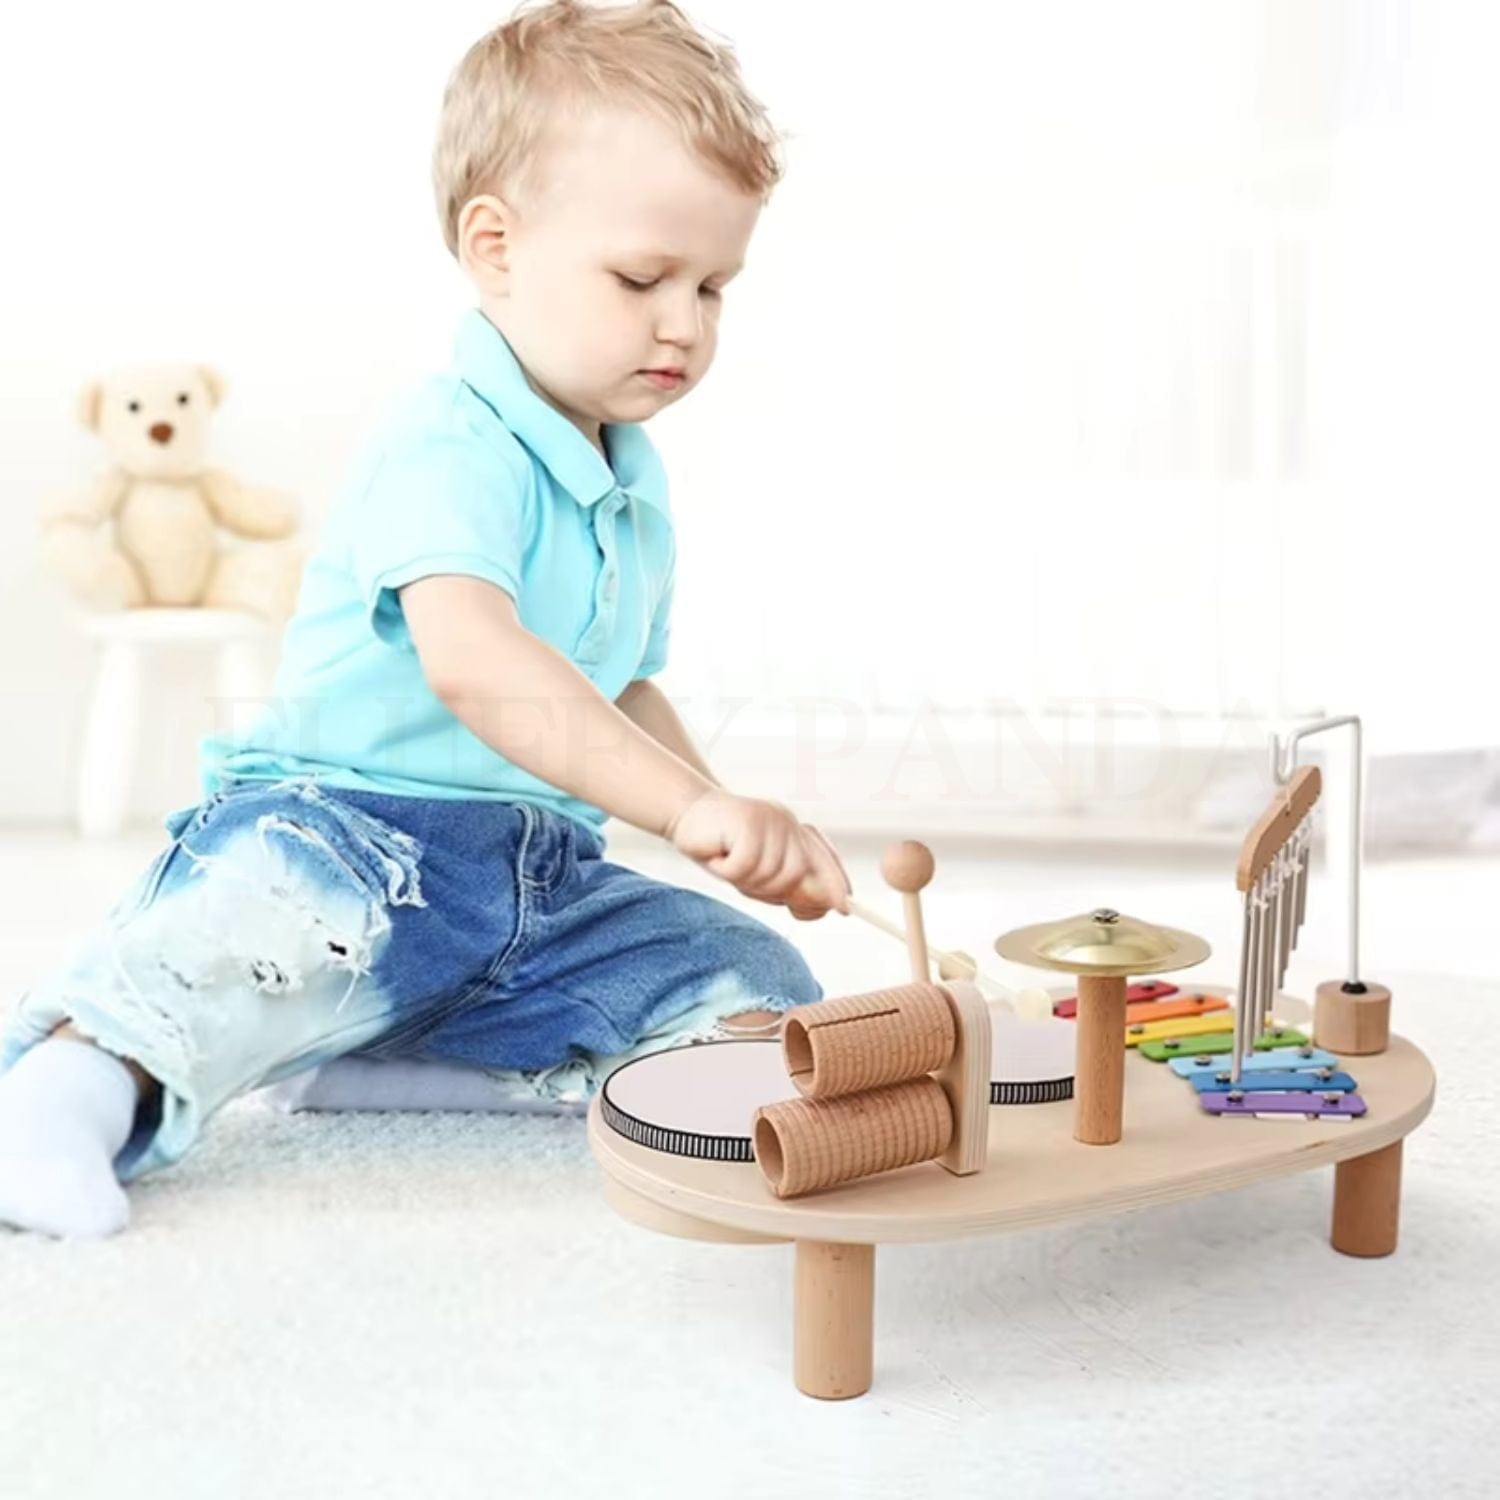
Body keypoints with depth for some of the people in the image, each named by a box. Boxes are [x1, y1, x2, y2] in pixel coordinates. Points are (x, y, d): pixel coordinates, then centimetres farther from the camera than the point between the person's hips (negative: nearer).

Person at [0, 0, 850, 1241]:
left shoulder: (638, 486, 16)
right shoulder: (450, 449, -14)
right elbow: (472, 662, -34)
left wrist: (733, 829, 15)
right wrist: (688, 801, -41)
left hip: (544, 883, 9)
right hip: (344, 824, -8)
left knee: (755, 987, -5)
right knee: (297, 902, -41)